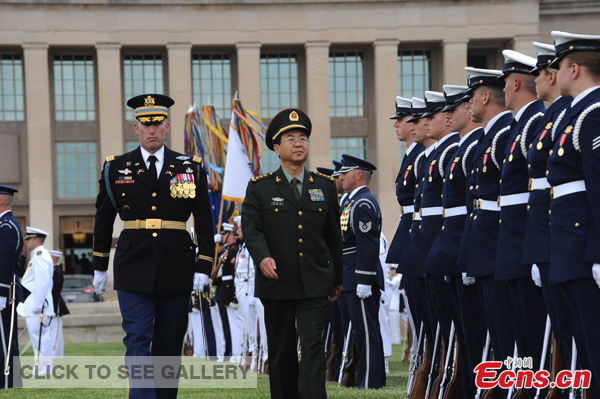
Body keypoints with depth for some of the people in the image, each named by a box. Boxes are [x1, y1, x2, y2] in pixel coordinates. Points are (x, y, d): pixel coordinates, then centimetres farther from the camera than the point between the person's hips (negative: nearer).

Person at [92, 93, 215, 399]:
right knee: (137, 340, -12)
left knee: (169, 345, 7)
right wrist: (99, 268, 14)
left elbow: (204, 222, 6)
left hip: (176, 270, 1)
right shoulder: (117, 168, 6)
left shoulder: (191, 168, 5)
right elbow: (103, 221, 14)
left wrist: (203, 268, -1)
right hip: (134, 270, -1)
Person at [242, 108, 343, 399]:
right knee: (281, 351, 7)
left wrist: (337, 278, 19)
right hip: (277, 284, 0)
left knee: (313, 345, -12)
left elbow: (333, 235, 16)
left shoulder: (325, 187, 10)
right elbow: (251, 229, -8)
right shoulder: (259, 188, 3)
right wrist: (262, 257, -28)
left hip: (315, 284, 0)